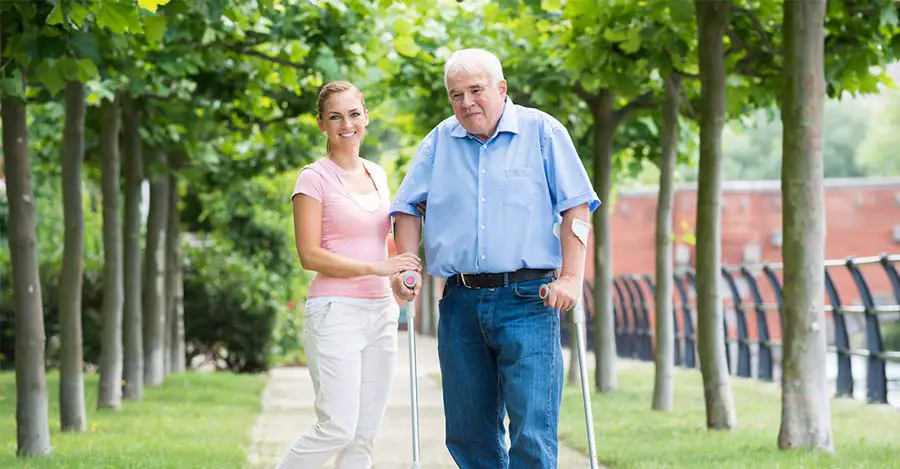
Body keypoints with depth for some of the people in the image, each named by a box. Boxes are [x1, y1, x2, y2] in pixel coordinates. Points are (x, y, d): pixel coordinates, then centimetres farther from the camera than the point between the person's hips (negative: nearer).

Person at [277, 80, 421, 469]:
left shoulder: (377, 175, 15)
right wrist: (377, 268, -18)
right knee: (337, 429, -13)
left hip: (380, 312, 7)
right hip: (335, 311, -7)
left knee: (364, 436, 4)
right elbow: (310, 255, -12)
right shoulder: (315, 178, -5)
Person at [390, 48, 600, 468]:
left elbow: (575, 207, -1)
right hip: (461, 302, 4)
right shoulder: (439, 142, 12)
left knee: (533, 431, -10)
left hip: (527, 300, -4)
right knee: (468, 433, 7)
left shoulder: (542, 132, 1)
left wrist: (571, 276, -10)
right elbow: (407, 207, 18)